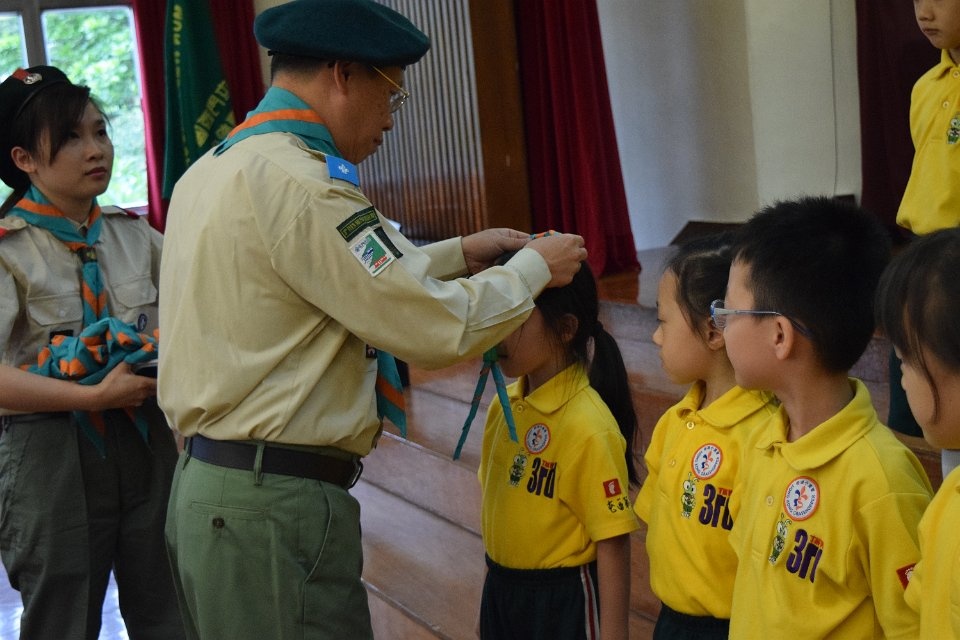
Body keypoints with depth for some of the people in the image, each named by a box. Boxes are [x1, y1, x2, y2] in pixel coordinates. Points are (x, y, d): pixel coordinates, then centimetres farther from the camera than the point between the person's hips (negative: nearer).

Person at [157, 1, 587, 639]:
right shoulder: (298, 184, -18)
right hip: (274, 507, -10)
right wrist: (534, 267, -2)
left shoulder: (212, 169, 11)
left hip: (203, 488, 10)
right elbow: (438, 329, -17)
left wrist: (455, 254, 19)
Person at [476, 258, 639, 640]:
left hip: (562, 602, -6)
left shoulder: (589, 427, -22)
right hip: (500, 590, 6)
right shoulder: (504, 405, -1)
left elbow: (613, 545, -20)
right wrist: (495, 576, 16)